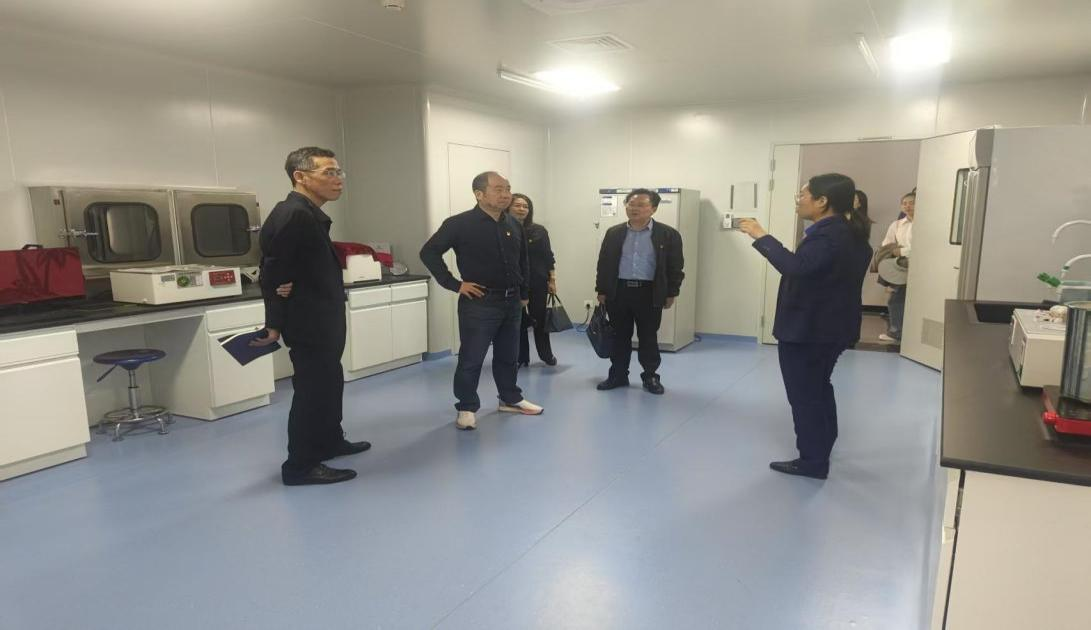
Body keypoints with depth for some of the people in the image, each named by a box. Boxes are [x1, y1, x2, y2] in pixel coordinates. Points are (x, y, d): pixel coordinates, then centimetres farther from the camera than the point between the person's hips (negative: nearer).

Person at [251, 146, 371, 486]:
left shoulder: (308, 214, 11)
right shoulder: (293, 216, -21)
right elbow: (272, 274, -20)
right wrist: (275, 325, -12)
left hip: (321, 321, 10)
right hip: (309, 323, -10)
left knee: (328, 383, 21)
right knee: (312, 389, -1)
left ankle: (329, 441, 38)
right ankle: (301, 466, 10)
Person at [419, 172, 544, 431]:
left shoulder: (514, 225, 7)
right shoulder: (460, 224, -12)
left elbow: (523, 262, 19)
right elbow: (429, 252, -12)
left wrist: (524, 293, 18)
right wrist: (454, 284, -13)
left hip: (511, 301, 6)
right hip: (479, 302, -6)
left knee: (508, 355, 17)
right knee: (471, 358, 1)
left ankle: (511, 399, 33)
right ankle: (467, 408, 15)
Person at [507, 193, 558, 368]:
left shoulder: (539, 230, -1)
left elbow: (548, 256, 4)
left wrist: (552, 280, 1)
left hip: (537, 282, 1)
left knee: (540, 319, 10)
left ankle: (547, 355, 28)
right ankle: (521, 358, 20)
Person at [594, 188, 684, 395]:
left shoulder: (668, 234, -2)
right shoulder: (614, 233, 6)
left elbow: (675, 267, 0)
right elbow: (604, 263, 9)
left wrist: (671, 293, -3)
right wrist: (601, 290, 5)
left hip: (650, 293, -2)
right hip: (618, 291, 2)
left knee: (648, 337, 6)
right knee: (619, 336, 10)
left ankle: (650, 377, 19)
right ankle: (618, 375, 20)